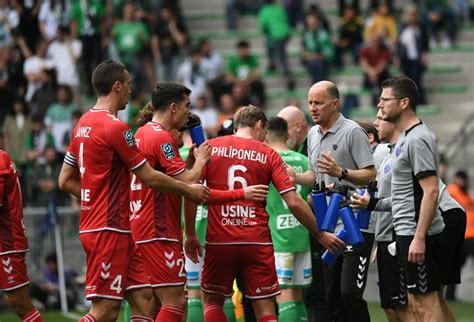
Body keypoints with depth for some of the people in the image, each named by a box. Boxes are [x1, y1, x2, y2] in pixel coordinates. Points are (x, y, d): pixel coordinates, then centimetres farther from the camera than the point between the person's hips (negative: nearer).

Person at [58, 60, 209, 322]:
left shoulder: (83, 124, 13)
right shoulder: (115, 127, -13)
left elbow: (65, 181, 17)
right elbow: (149, 178, -10)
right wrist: (188, 190, 3)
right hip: (109, 229, -9)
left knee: (144, 300, 7)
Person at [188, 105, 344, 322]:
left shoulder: (210, 148, 5)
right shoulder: (269, 155, 3)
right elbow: (294, 203, -2)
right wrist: (320, 235, 8)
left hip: (219, 240, 0)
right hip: (257, 243, 0)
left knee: (212, 301, 17)